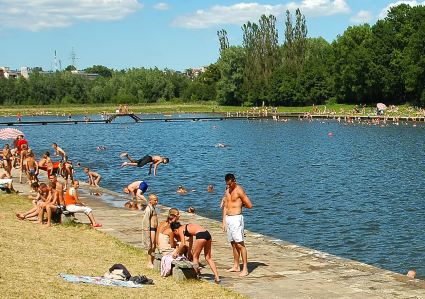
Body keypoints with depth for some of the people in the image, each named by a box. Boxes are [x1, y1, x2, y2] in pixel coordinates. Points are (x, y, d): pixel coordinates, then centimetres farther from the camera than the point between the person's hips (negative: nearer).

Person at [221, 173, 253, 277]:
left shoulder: (239, 190, -10)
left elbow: (249, 205, -11)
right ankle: (236, 266, 20)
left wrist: (240, 204, 5)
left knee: (240, 244, -10)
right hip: (228, 218, 8)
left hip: (236, 218, -8)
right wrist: (223, 221, 12)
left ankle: (245, 269, -9)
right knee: (233, 243, 12)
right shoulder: (227, 190, 13)